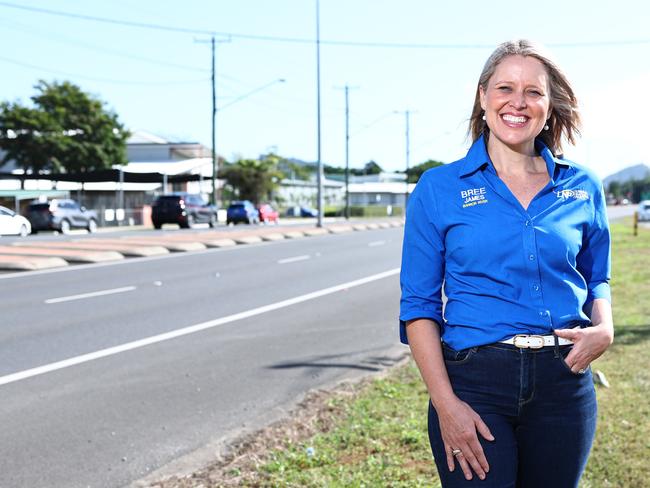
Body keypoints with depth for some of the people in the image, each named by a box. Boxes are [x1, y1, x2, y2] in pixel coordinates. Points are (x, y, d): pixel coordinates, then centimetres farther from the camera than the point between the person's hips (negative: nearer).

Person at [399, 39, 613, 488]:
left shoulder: (583, 187, 5)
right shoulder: (439, 189, -2)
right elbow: (419, 305, -3)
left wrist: (604, 328, -5)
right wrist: (445, 403, -13)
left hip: (564, 382, 3)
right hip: (475, 381, -3)